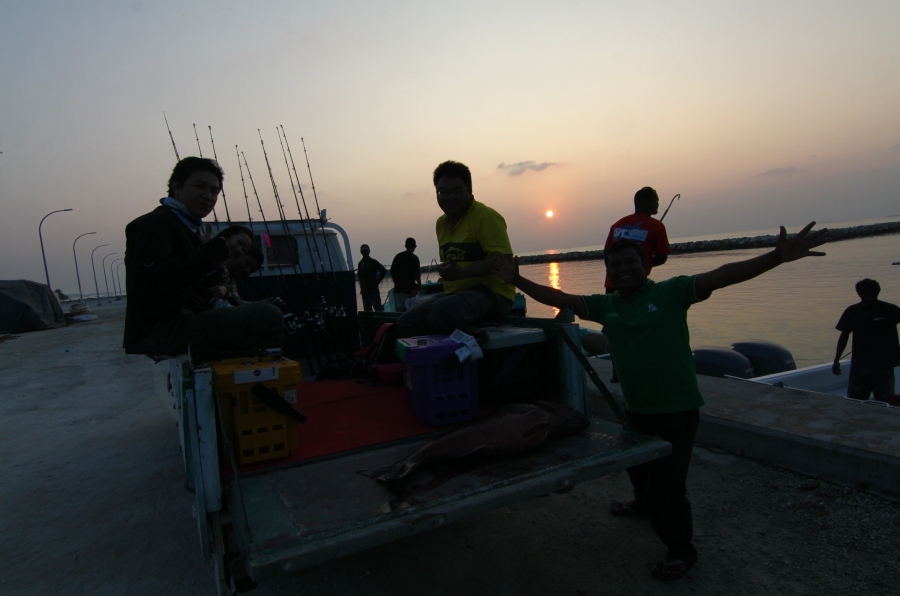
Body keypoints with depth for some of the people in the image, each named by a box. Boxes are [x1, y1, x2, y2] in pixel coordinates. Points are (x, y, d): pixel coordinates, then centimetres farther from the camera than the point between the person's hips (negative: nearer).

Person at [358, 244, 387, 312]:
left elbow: (383, 271, -13)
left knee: (378, 309, -9)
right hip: (364, 291, 6)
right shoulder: (360, 263, 14)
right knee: (367, 310, 7)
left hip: (373, 290, -6)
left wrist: (376, 281, -11)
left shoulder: (373, 262, -4)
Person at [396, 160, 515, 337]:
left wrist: (461, 272, -27)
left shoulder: (485, 216, -12)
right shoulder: (441, 223, 14)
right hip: (455, 293, 8)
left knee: (440, 312, -33)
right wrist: (445, 270, 7)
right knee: (405, 323, -2)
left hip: (491, 293, -8)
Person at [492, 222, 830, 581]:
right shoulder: (605, 306, 0)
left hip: (677, 409, -6)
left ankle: (681, 550, 24)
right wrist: (517, 280, -7)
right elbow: (558, 299, 0)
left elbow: (719, 277, -22)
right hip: (635, 408, 6)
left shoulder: (671, 292, -12)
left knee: (666, 484, -2)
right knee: (638, 466, 28)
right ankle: (644, 503, 61)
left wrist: (777, 256, -33)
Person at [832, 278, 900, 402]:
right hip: (859, 365, 1)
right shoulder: (852, 311, 1)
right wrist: (836, 360, 3)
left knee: (885, 403, 8)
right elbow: (844, 336, 5)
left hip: (884, 365, -1)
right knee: (854, 402, 6)